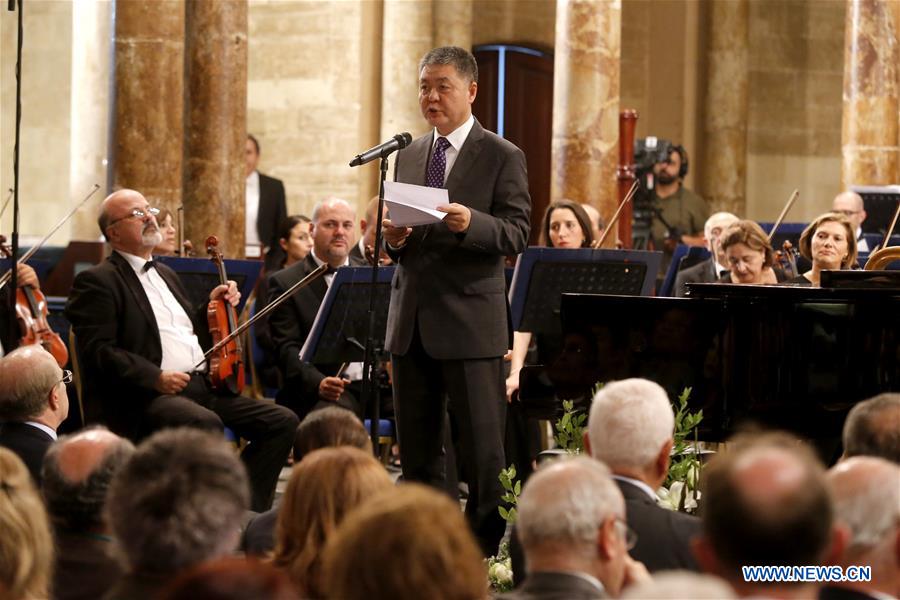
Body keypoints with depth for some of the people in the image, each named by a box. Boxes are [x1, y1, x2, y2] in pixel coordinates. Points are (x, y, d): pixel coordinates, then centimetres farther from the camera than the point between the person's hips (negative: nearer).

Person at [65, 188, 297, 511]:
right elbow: (98, 351, -12)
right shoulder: (96, 282, 0)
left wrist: (212, 307, 17)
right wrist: (155, 377, -21)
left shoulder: (166, 275, 27)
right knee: (206, 423, -37)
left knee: (282, 421, -7)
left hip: (203, 385, 8)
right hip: (147, 396, -8)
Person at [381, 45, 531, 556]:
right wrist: (394, 239, -3)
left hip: (470, 321, -6)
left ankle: (487, 546, 3)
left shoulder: (503, 157, -2)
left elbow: (518, 233, -10)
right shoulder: (409, 156, 15)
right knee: (417, 447, 10)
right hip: (412, 321, 6)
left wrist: (472, 223, -27)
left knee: (483, 446, -3)